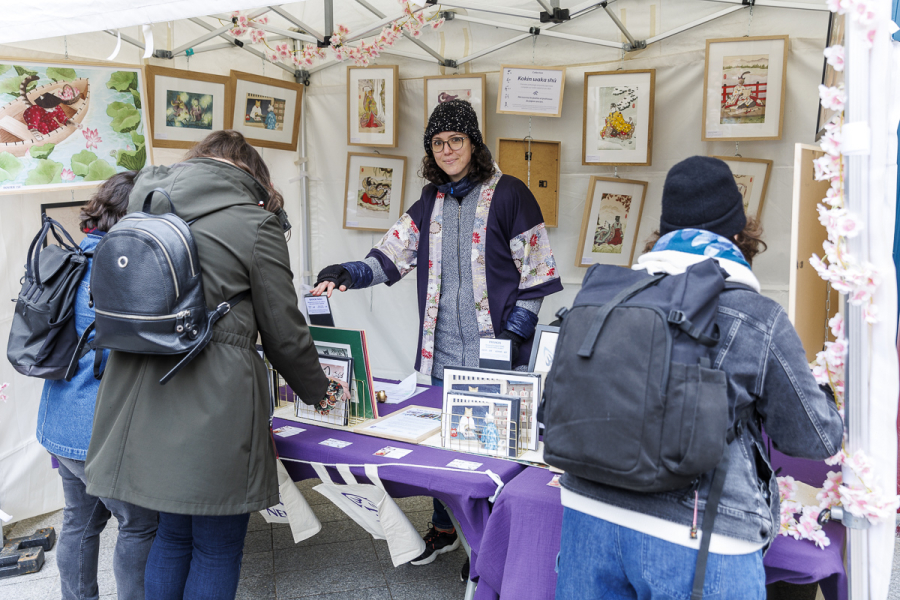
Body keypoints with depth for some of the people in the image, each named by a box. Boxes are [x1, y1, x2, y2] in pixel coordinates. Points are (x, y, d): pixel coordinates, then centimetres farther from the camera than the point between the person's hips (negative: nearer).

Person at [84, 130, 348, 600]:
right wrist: (320, 390, 15)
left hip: (142, 397, 6)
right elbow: (284, 335, -3)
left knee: (171, 535, 22)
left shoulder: (145, 202, 9)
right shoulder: (254, 223, -7)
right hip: (214, 402, -6)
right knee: (216, 550, 9)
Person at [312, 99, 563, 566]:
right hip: (441, 351, 5)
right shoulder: (430, 202, 13)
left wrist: (515, 335, -11)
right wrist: (351, 274, -13)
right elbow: (393, 255, 6)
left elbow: (535, 273, -5)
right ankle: (443, 529, 33)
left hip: (494, 351, -5)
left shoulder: (509, 195, -4)